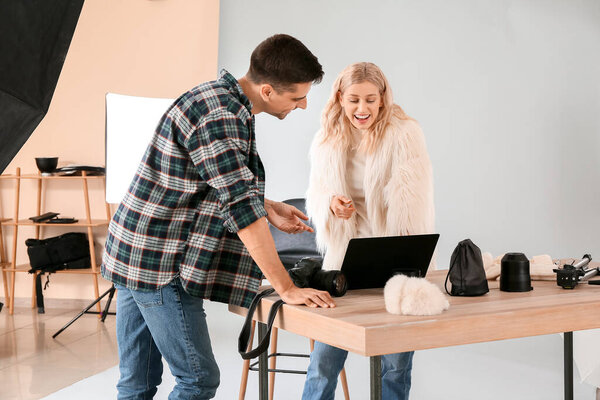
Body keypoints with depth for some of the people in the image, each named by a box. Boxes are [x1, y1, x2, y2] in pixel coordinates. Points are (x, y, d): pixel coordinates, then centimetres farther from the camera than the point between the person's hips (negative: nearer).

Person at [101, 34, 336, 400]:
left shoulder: (220, 98, 11)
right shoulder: (219, 116, -21)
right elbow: (241, 208, -25)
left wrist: (267, 208, 12)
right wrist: (287, 289, -23)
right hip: (159, 263, -10)